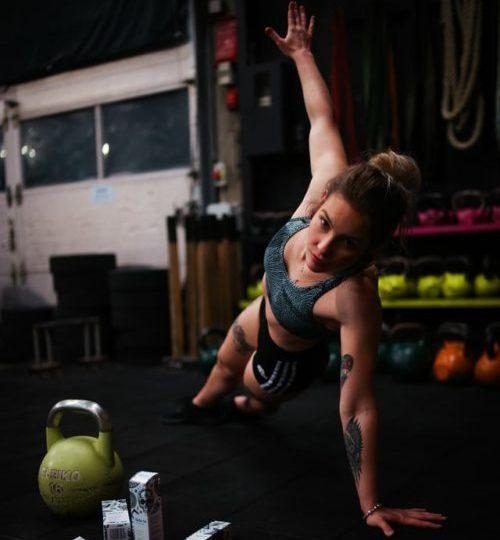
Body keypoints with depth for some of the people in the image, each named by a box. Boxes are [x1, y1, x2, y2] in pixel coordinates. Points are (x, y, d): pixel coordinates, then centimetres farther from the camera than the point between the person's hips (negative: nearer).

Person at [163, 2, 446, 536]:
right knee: (224, 364, 37)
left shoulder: (355, 296, -47)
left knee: (257, 400, 32)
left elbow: (358, 407, -43)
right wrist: (301, 53, -6)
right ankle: (201, 406, 73)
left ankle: (239, 409, 71)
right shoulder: (329, 191, -36)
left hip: (290, 359, -5)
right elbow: (323, 121, -19)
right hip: (264, 315, 5)